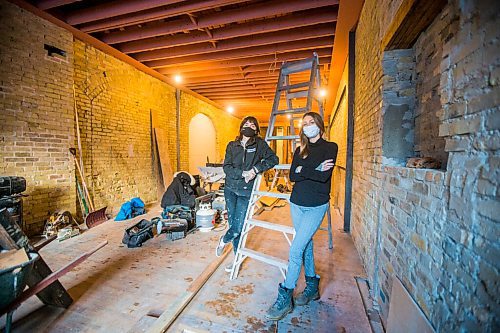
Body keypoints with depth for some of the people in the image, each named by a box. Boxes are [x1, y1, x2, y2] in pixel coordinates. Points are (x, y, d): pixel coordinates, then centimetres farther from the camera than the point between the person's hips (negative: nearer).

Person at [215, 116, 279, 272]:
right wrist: (243, 173, -18)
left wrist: (256, 169, -17)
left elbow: (273, 159, -5)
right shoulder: (232, 145, 5)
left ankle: (223, 240, 30)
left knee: (238, 227, -5)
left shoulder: (259, 144, 0)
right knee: (232, 223, 7)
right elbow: (226, 167, -2)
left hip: (246, 191, -2)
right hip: (230, 189, 2)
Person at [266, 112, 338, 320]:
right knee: (306, 246, 15)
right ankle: (312, 288, 33)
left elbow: (325, 176, -18)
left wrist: (302, 170, -11)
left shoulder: (330, 147, -3)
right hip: (297, 204, 5)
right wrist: (314, 171, -14)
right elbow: (292, 176, -3)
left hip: (316, 206, -5)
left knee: (295, 250, -9)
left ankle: (285, 298, 5)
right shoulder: (300, 150, 11)